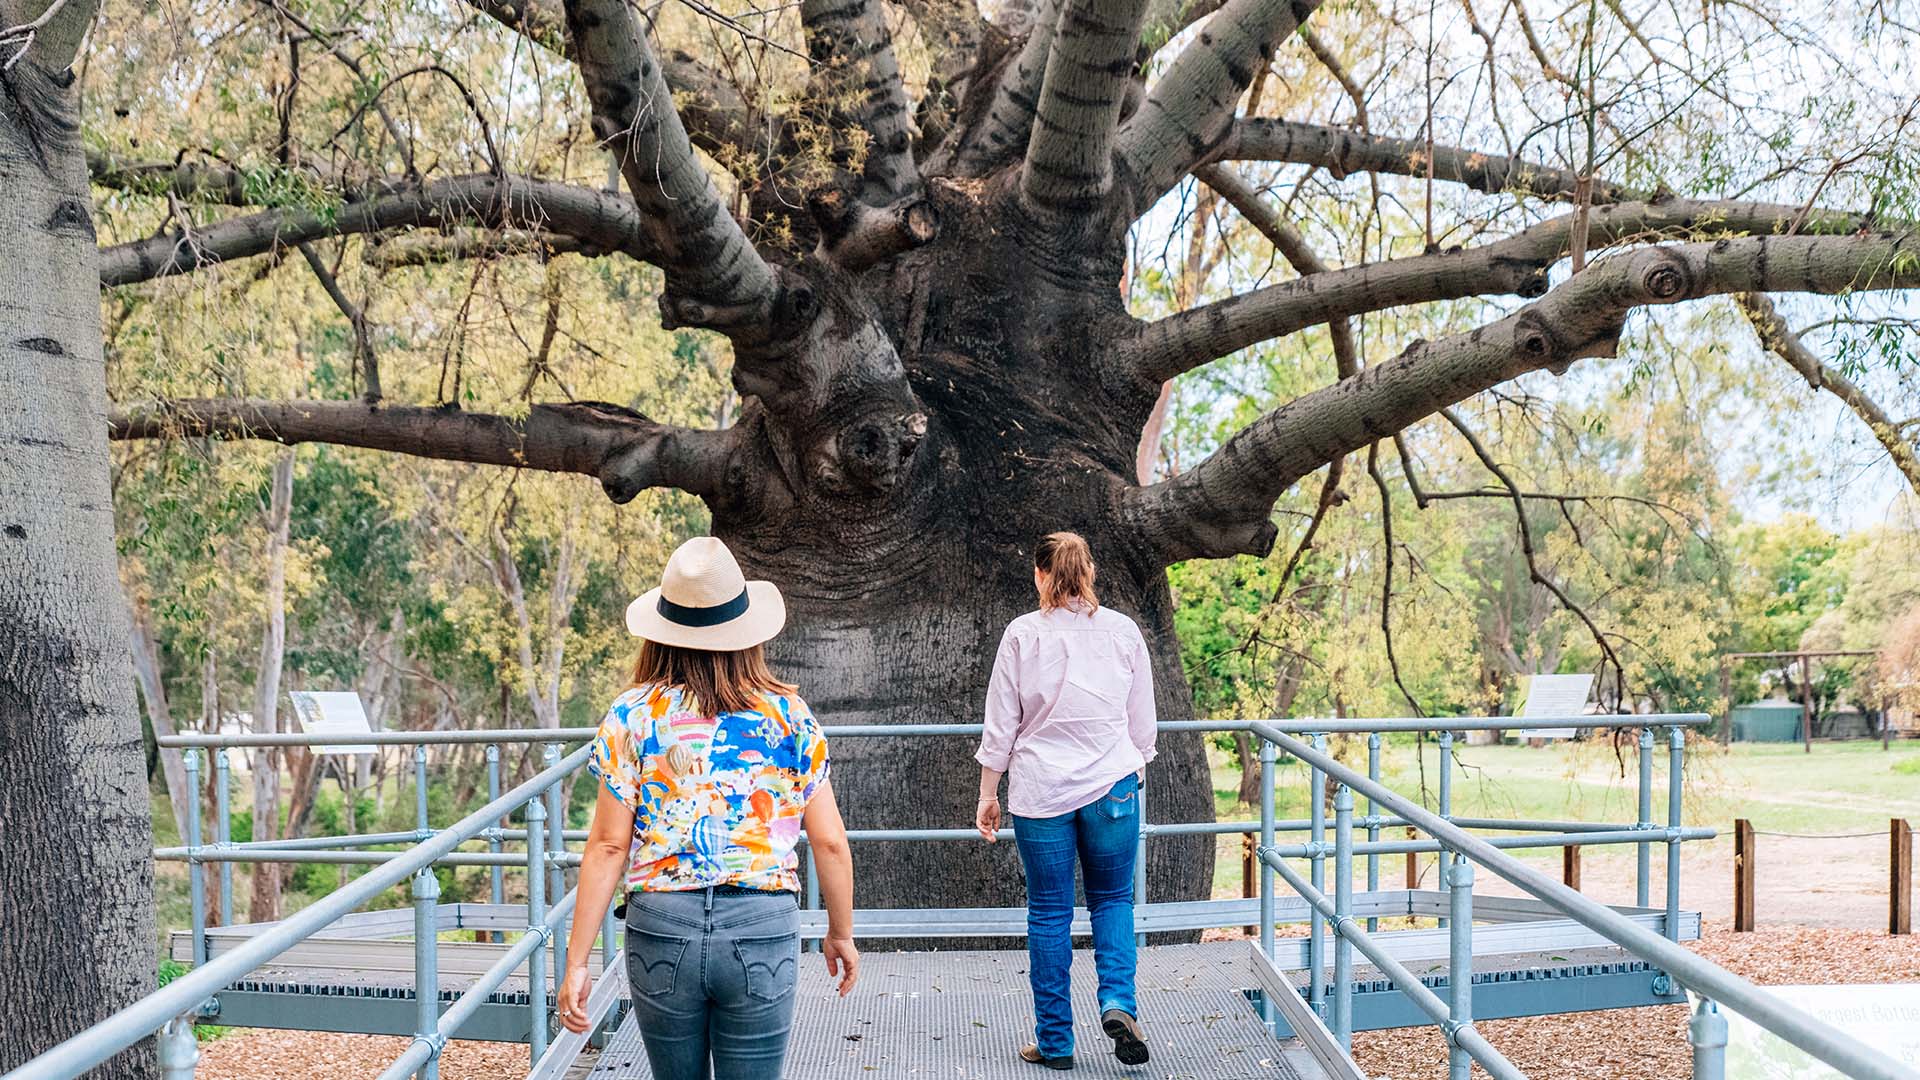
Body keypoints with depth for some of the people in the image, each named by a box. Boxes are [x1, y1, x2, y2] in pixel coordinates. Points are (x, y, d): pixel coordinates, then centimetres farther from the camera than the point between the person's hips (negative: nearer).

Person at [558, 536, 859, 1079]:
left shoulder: (632, 716, 0)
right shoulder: (788, 714, 1)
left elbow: (608, 847, -4)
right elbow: (829, 842, 2)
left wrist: (577, 960, 1)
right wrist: (841, 933, 16)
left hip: (660, 928, 1)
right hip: (763, 930, 0)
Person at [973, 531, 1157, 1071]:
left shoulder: (1022, 635, -5)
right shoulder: (1123, 631, 1)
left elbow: (1001, 725, -2)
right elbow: (1142, 722, 8)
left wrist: (988, 795, 7)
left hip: (1041, 791, -1)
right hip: (1112, 784, 1)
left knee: (1049, 913, 7)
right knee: (1112, 900, 16)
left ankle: (1055, 1041, 12)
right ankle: (1117, 1002, -6)